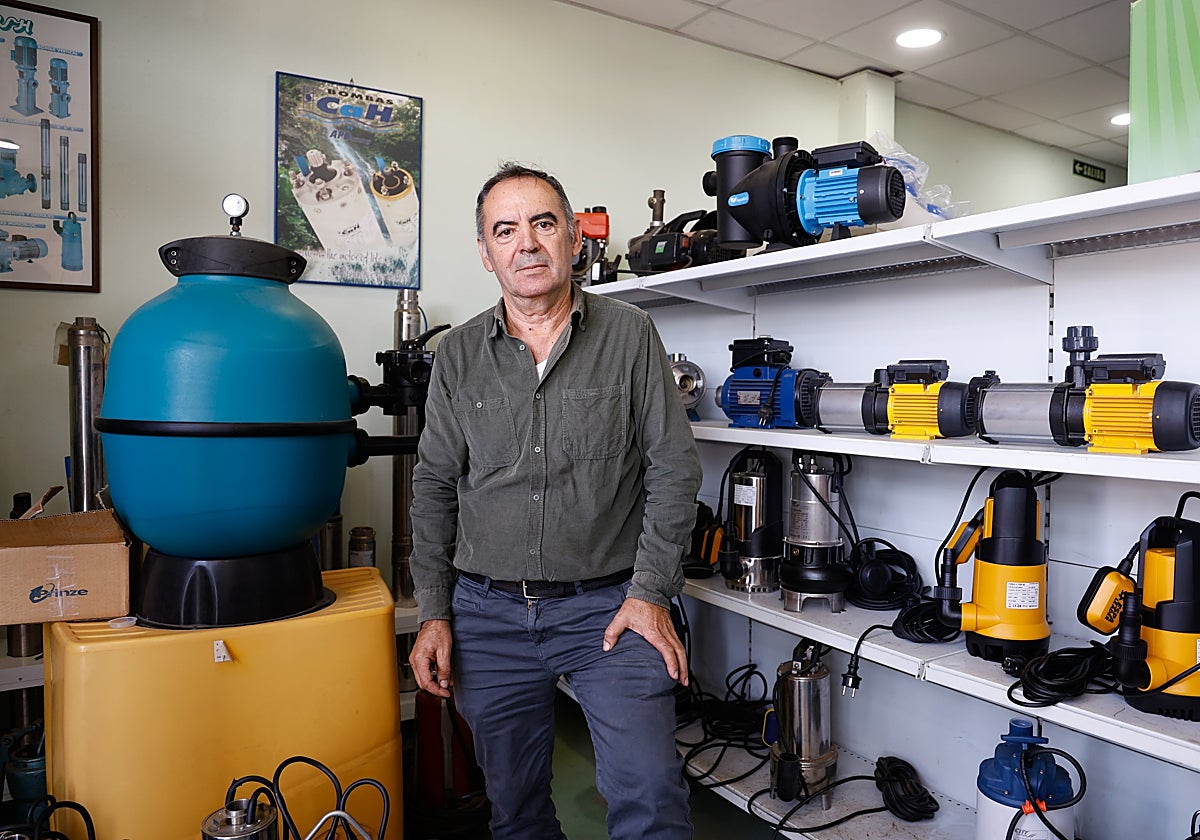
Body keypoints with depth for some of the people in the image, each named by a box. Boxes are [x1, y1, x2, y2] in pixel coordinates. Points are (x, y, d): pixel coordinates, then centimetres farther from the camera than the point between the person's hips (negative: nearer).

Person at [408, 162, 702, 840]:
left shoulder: (629, 335, -2)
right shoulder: (459, 354, 5)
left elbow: (673, 468, -3)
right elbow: (435, 487, 7)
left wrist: (649, 593, -9)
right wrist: (433, 613, 3)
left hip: (609, 605, -2)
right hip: (488, 614, 3)